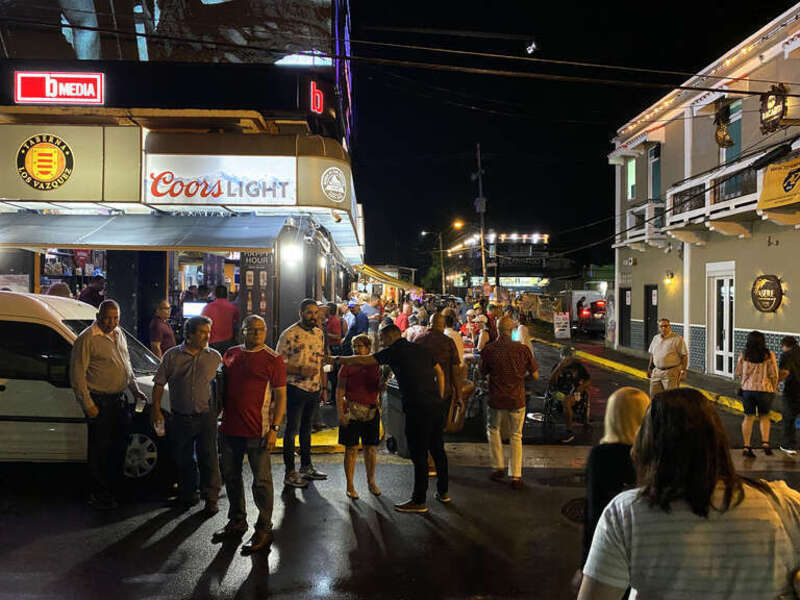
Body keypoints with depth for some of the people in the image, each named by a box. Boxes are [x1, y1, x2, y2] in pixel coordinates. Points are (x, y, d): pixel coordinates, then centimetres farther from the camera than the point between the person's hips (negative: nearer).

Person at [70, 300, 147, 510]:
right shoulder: (87, 338, -12)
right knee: (100, 449, -1)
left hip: (118, 400, 8)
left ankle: (111, 488, 26)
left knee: (118, 447, 13)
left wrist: (135, 389, 17)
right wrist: (87, 404, -16)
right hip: (100, 402, -7)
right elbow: (77, 373, -14)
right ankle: (99, 496, 10)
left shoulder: (119, 334, 12)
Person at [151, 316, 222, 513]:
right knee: (183, 459, 12)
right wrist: (156, 408, -1)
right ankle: (188, 495, 28)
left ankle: (211, 498, 11)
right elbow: (159, 383, 6)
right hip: (180, 418, 1)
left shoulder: (214, 357, 4)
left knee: (208, 459, 0)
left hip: (206, 417, -1)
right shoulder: (172, 356, 3)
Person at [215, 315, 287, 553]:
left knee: (261, 480, 1)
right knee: (231, 476, 17)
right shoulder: (230, 354, 9)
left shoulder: (273, 359, -6)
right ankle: (237, 522, 34)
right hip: (230, 428, 6)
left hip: (257, 431, -6)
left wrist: (275, 429, -14)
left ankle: (264, 529, 13)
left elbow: (281, 396, -8)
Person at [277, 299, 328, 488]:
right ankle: (290, 473, 9)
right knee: (292, 429, 1)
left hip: (314, 389, 7)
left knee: (306, 427, 18)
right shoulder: (289, 334, -12)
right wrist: (300, 370, -25)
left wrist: (323, 387, 14)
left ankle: (306, 467, 29)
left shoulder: (319, 333, 9)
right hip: (296, 389, -7)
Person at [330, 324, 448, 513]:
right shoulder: (422, 349, 17)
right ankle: (442, 492, 31)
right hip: (436, 406, 7)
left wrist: (337, 359, 6)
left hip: (418, 409, -7)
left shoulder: (394, 352, -3)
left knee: (419, 455, -1)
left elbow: (363, 360, -4)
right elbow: (440, 373, 20)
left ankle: (419, 501, 7)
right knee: (437, 450, 18)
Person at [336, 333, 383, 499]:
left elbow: (379, 389, 13)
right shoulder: (348, 366, -2)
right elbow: (339, 391, -4)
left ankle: (371, 482, 26)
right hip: (352, 412, -3)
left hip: (371, 412, 3)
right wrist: (340, 413, -12)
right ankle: (350, 485, 10)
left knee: (371, 448, 10)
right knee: (351, 448, 0)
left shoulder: (375, 366, 7)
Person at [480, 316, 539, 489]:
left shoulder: (489, 349, -10)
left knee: (493, 430, 23)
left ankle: (498, 467, 21)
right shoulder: (522, 349, -8)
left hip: (497, 399, -1)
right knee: (516, 436, 13)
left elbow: (483, 372, 4)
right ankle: (516, 476, 11)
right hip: (517, 400, 1)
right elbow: (535, 375, -2)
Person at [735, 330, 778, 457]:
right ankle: (765, 442, 1)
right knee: (764, 417, 15)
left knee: (749, 417, 8)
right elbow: (773, 375, -5)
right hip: (764, 389, -1)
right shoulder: (768, 355, -7)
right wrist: (773, 390, 8)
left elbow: (739, 373, 5)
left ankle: (746, 446, 7)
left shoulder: (743, 355, -1)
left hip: (747, 389, 2)